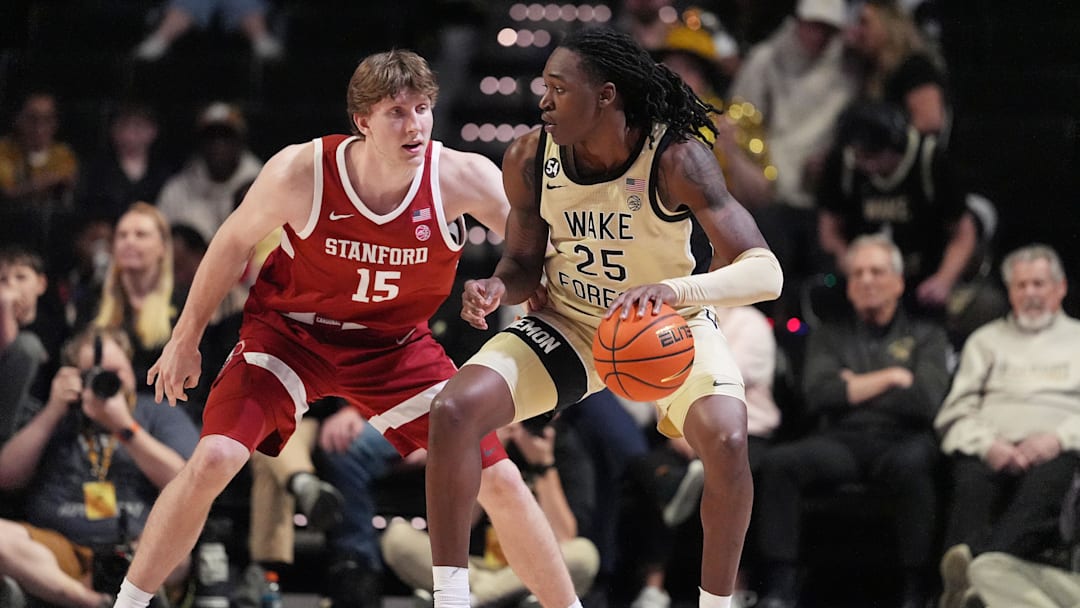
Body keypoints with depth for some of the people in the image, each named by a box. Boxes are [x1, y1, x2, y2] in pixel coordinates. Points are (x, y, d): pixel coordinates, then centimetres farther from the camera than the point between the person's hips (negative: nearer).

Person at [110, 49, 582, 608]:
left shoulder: (462, 178, -24)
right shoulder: (301, 172, -26)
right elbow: (234, 243, -7)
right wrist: (186, 340, 1)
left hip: (396, 345, 2)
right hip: (290, 331, -2)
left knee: (500, 482, -4)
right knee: (213, 460, -20)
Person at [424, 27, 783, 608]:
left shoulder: (675, 158, -27)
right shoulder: (529, 158, -15)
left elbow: (764, 272, -33)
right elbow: (525, 262, 1)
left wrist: (672, 289, -51)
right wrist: (497, 288, -24)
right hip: (569, 322, 3)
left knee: (726, 440, -31)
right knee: (453, 411, -17)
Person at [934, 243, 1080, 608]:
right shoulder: (986, 340, 31)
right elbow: (954, 413, 17)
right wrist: (987, 444, -5)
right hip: (991, 450, 2)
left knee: (1045, 482, -39)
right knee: (972, 482, -36)